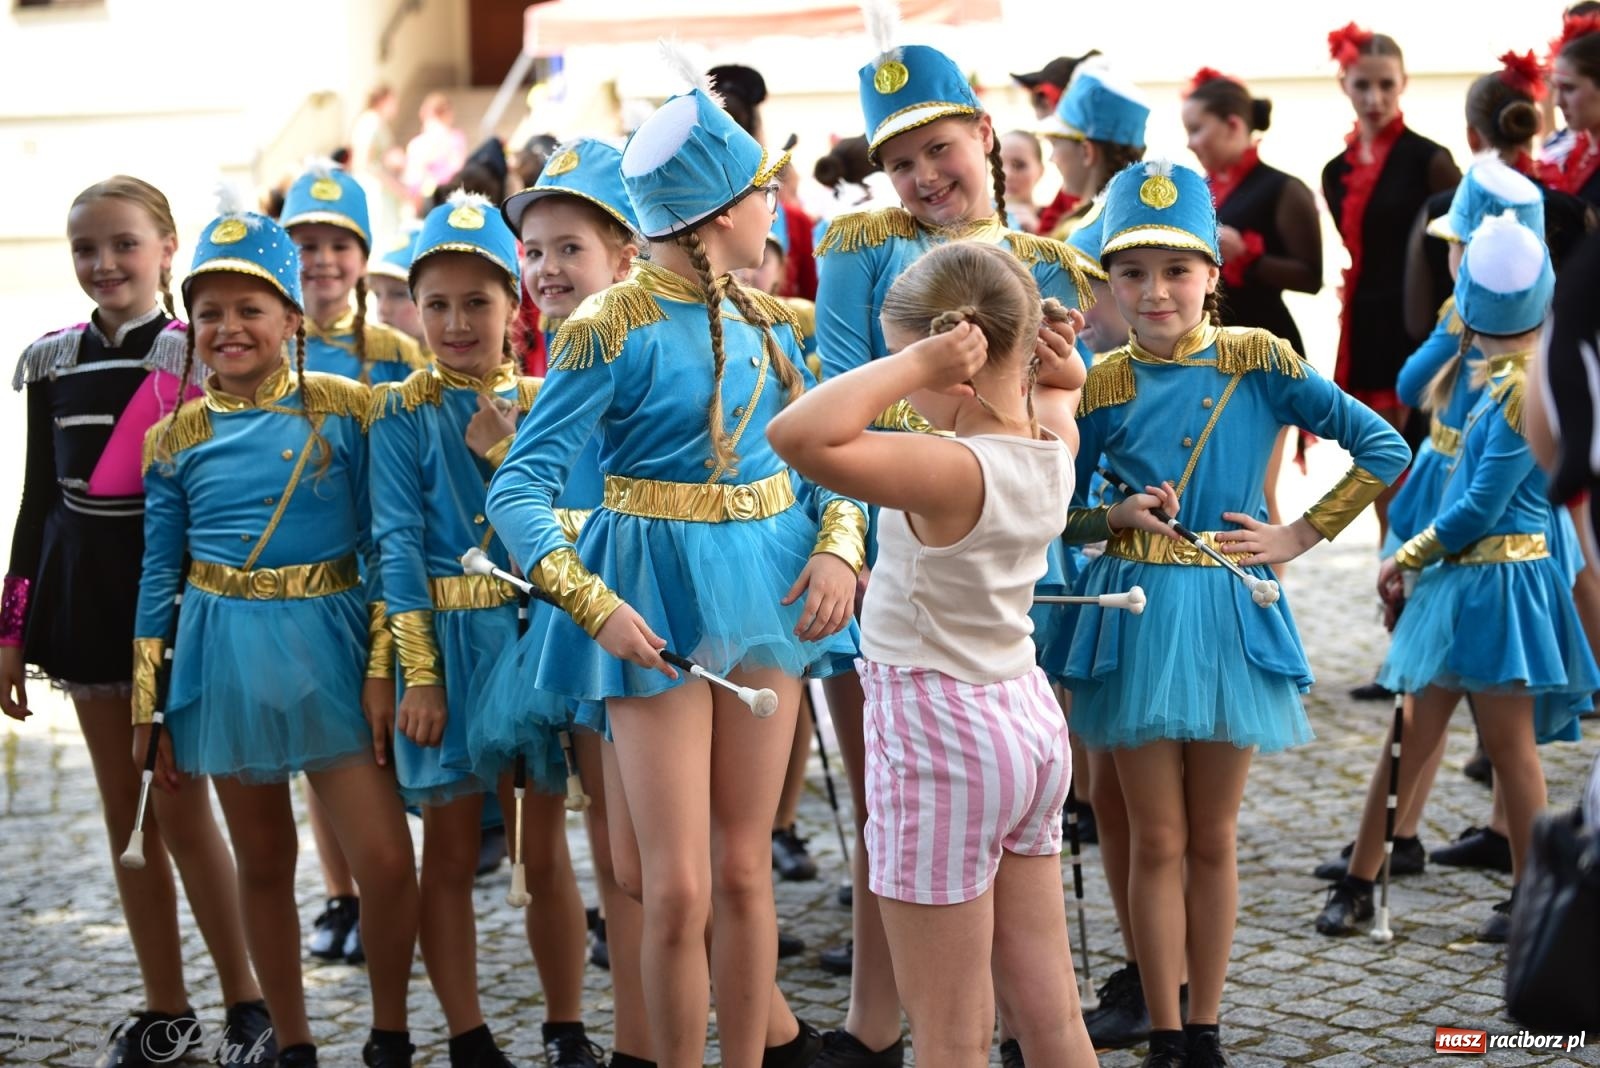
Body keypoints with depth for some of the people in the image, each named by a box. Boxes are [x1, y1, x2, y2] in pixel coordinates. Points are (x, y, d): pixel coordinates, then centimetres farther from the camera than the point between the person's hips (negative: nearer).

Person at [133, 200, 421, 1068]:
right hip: (225, 658, 2)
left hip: (328, 645, -2)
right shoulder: (176, 439, 3)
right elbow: (160, 577, 8)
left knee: (386, 859, -7)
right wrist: (148, 712, 8)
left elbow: (384, 546, -1)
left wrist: (382, 669, -7)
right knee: (263, 863, 11)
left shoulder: (346, 410, -2)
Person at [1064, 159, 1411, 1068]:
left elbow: (1385, 450, -2)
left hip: (1229, 615, 0)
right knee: (1158, 841, 4)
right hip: (1138, 616, 0)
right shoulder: (1104, 386, -1)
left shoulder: (1259, 362, -4)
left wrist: (1299, 535, -4)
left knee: (1213, 839, 9)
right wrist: (1119, 517, -11)